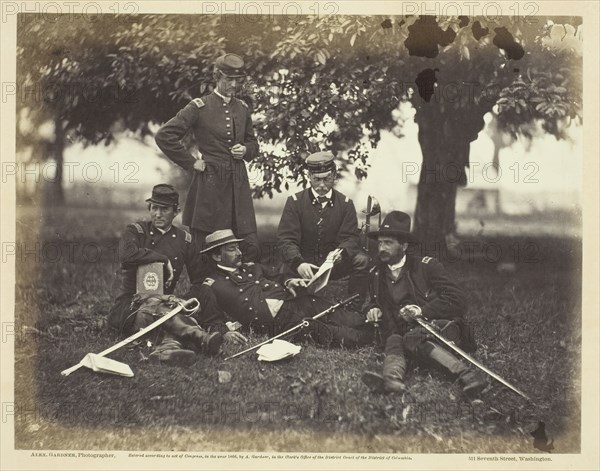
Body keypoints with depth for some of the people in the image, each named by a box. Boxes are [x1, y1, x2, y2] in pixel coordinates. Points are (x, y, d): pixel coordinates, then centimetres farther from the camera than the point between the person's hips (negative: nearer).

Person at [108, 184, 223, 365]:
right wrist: (163, 259, -15)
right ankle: (200, 337, -55)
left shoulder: (184, 239, 13)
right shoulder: (135, 231, 4)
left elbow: (199, 281, 20)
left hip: (165, 303, 2)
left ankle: (168, 346, -66)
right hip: (130, 305, -2)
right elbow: (126, 254, -21)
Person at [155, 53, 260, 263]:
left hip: (238, 183, 5)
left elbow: (253, 143, 26)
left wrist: (245, 150, 3)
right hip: (209, 183, -5)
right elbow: (164, 136, -9)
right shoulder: (199, 107, -5)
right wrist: (191, 162, -7)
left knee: (251, 249, -1)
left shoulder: (242, 108, 11)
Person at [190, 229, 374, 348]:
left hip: (295, 302, 7)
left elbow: (279, 276, 33)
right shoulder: (211, 287, 7)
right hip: (277, 322, -7)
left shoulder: (252, 268, 25)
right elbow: (212, 323, 0)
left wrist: (288, 281, 9)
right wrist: (226, 333, -21)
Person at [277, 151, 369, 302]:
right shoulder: (295, 202, 0)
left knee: (362, 260, -26)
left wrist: (341, 253, -29)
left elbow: (350, 238, -3)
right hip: (305, 266, -1)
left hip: (334, 265, 1)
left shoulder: (345, 203, 5)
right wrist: (298, 263, -31)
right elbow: (286, 239, -9)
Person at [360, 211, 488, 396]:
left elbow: (458, 300, -3)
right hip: (407, 332, 4)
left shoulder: (426, 266, 3)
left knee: (413, 338, -36)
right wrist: (372, 310, 9)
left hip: (440, 325, -4)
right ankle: (392, 377, -60)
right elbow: (372, 302, 33)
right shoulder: (376, 275, 16)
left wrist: (423, 311, -13)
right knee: (394, 340, -30)